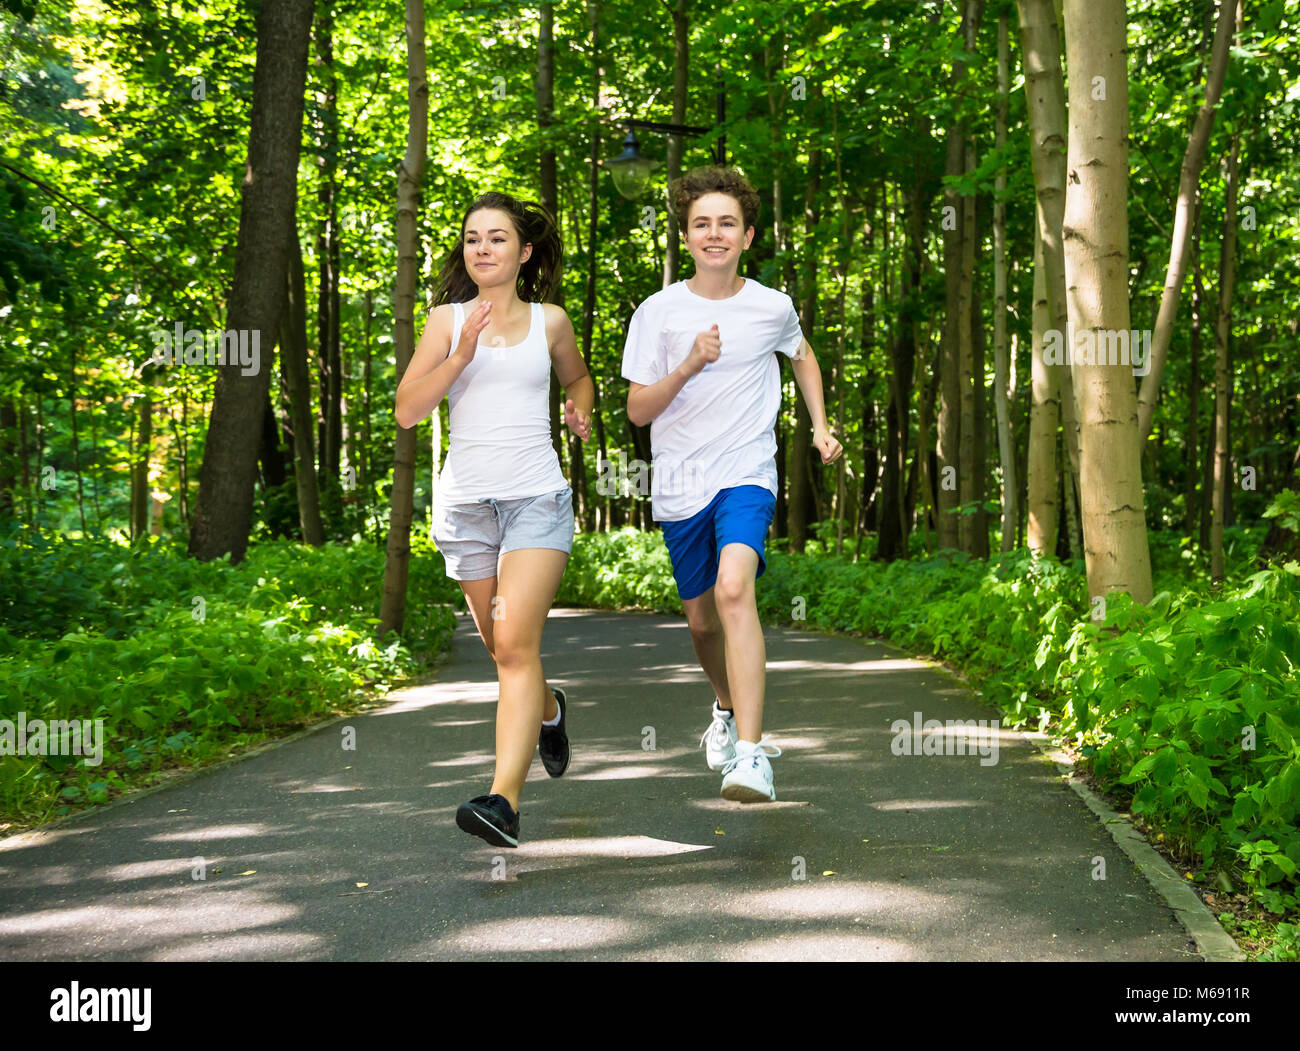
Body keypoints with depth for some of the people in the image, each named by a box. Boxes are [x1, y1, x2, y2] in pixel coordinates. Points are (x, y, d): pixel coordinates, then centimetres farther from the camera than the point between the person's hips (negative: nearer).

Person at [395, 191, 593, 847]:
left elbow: (578, 378, 27)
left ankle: (504, 800, -25)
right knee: (502, 646, 15)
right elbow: (407, 411, -4)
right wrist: (462, 355, -15)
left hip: (537, 498, -2)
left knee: (515, 644, -17)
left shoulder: (549, 321, 7)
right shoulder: (447, 319, 5)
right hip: (466, 499, 2)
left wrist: (581, 411, 5)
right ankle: (548, 710, 48)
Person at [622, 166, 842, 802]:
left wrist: (820, 426, 14)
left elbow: (802, 356, 24)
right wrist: (689, 366, -18)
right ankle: (729, 705, 46)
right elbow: (637, 410, -3)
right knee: (701, 618, 13)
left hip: (747, 475, -2)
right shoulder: (658, 312, -2)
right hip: (679, 486, 2)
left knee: (734, 589, -27)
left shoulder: (773, 308, 1)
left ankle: (749, 754, -32)